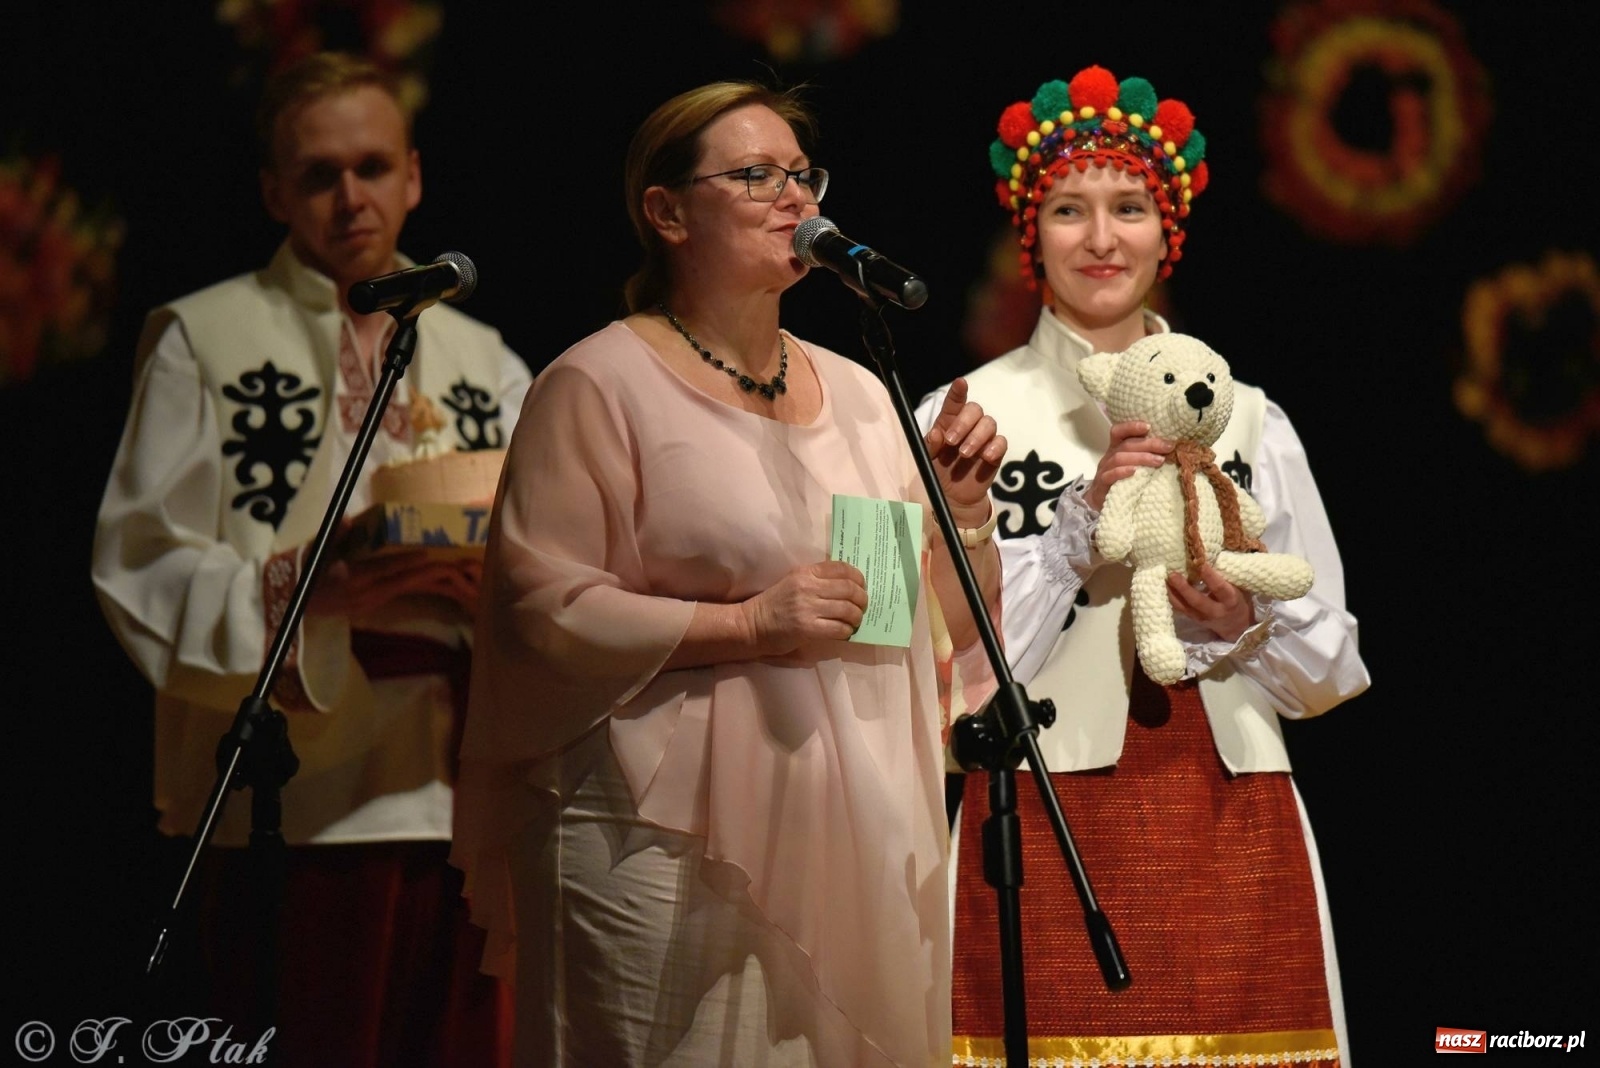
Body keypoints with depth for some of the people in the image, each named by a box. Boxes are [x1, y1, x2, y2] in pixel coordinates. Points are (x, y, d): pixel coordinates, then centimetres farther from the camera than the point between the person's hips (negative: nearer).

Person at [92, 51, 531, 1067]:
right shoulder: (203, 338, 7)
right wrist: (305, 589, -20)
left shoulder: (484, 362, 19)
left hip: (465, 792, 4)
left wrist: (498, 591, -9)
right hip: (295, 798, -4)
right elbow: (142, 566, -3)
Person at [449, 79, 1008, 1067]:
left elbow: (936, 626, 22)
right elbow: (540, 611, -11)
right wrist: (743, 624, -17)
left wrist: (959, 509, 3)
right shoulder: (599, 385, -3)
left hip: (859, 852, 6)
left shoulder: (858, 393, 17)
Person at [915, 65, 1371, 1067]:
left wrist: (1250, 627, -9)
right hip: (1039, 827, -3)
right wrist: (1081, 523, -14)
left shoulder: (1248, 419, 10)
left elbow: (1330, 669, 12)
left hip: (1227, 825, 3)